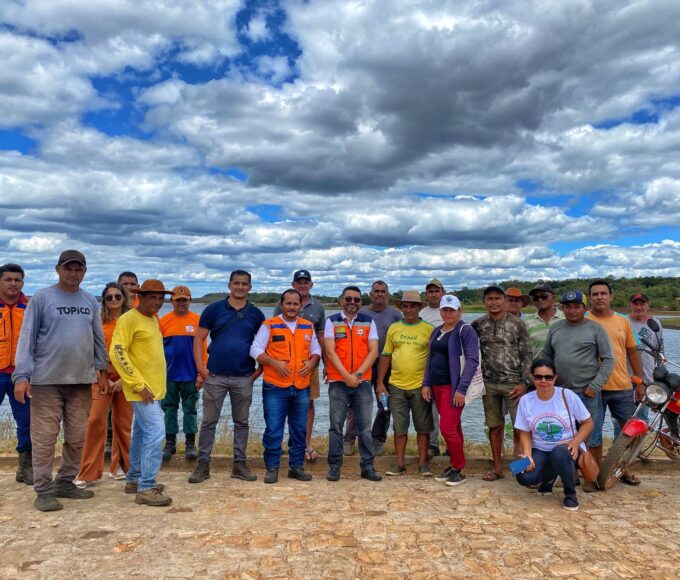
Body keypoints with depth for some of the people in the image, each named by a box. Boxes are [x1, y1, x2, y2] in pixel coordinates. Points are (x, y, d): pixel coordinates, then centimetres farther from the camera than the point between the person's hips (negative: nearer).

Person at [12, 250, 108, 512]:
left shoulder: (90, 301, 10)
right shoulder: (41, 298, -2)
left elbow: (98, 339, 14)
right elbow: (27, 338, -5)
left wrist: (102, 369, 11)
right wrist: (22, 375, -11)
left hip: (82, 381, 4)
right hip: (47, 380, -4)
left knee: (77, 437, 9)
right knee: (45, 437, 0)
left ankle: (66, 483, 24)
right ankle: (44, 490, 11)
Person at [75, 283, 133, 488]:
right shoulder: (98, 321, 2)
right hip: (102, 375, -1)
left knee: (123, 423, 6)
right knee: (96, 421, -7)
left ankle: (121, 467, 21)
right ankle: (88, 473, 3)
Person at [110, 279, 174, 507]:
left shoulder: (153, 320, 15)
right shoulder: (128, 319, -11)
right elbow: (117, 353, -18)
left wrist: (152, 384, 16)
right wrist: (139, 384, -20)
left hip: (154, 387, 9)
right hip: (142, 388, -9)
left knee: (142, 433, 16)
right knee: (155, 432, -13)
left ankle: (134, 479, 27)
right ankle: (146, 488, -7)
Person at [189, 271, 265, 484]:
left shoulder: (256, 314, 5)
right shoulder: (214, 309, 1)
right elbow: (199, 340, 1)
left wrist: (259, 369, 1)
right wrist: (201, 369, -6)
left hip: (244, 378, 2)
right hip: (215, 376, -1)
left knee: (241, 422, 10)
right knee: (209, 422, 5)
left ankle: (240, 464, 21)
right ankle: (203, 464, 16)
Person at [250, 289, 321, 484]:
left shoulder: (308, 326, 12)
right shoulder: (269, 325, -1)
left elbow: (316, 350, 17)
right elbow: (255, 350, -5)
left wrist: (311, 362, -4)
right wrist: (275, 363, -17)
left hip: (301, 388, 4)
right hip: (275, 387, -4)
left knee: (299, 430, 11)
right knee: (273, 430, 0)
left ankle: (296, 466, 25)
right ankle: (272, 468, 14)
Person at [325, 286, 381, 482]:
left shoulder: (368, 322, 8)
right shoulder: (332, 321, 4)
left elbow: (373, 351, 1)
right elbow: (330, 351, -4)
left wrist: (358, 374, -10)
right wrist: (346, 376, -12)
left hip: (363, 382, 1)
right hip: (338, 381, -1)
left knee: (365, 427, 4)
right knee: (336, 426, 4)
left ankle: (367, 467, 13)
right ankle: (334, 466, 13)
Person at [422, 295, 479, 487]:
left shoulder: (465, 331, -7)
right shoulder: (436, 332, 14)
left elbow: (472, 360, -14)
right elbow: (430, 358, 18)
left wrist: (461, 389, -18)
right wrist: (426, 384, 9)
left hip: (454, 387, -6)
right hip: (437, 387, 6)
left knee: (448, 428, -8)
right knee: (454, 428, 14)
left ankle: (458, 470, 8)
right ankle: (454, 466, 23)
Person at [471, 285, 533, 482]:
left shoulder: (517, 324, -3)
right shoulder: (478, 325, 4)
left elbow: (527, 355, -3)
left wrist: (524, 382, -9)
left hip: (513, 384, -2)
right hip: (489, 384, 3)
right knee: (495, 426, 11)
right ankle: (497, 468, 22)